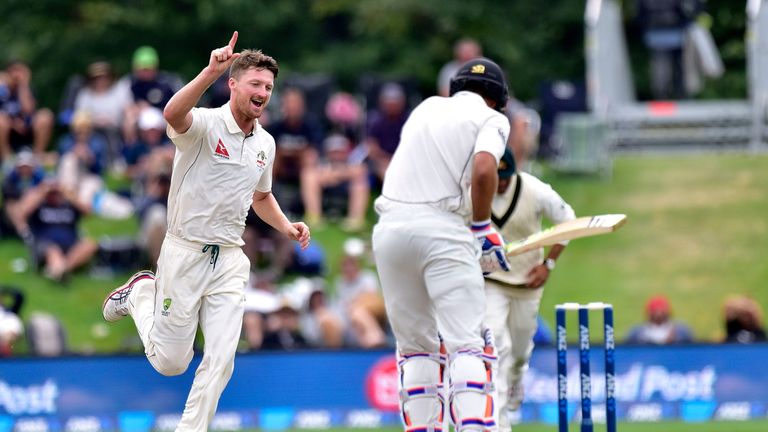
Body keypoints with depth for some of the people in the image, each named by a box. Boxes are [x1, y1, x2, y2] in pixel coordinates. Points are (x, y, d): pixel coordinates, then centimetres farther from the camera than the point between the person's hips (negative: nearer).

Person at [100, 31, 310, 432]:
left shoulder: (265, 143, 8)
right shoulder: (204, 124, -14)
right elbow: (173, 114, -40)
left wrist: (286, 227, 7)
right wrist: (210, 72, -55)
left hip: (229, 260, 5)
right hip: (185, 254, -5)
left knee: (220, 361, -6)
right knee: (169, 362, 6)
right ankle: (141, 292, 33)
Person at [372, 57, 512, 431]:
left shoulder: (427, 108, 24)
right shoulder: (490, 118, 7)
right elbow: (483, 169, -12)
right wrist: (482, 228, -2)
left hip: (390, 227, 5)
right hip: (441, 229, -5)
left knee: (416, 344, 12)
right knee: (466, 342, -10)